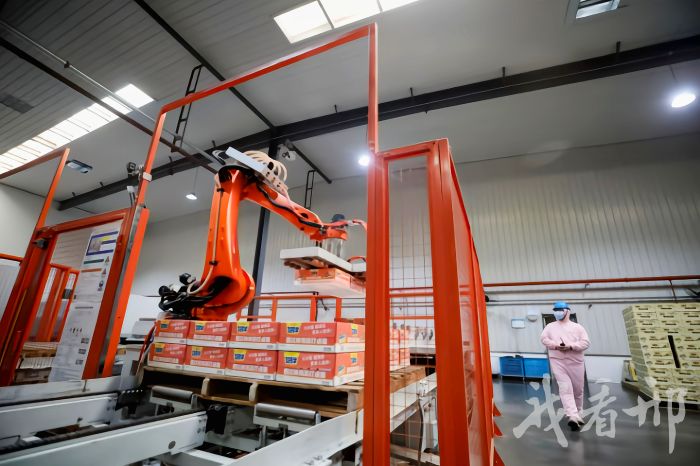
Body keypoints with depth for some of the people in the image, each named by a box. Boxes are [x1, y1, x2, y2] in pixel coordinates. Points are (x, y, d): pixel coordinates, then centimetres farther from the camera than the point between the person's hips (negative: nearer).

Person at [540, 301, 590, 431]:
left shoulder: (578, 327, 7)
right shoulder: (550, 326, 10)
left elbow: (586, 343, -2)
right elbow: (543, 338, 2)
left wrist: (571, 346, -16)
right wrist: (555, 345, -15)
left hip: (575, 362, 1)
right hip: (557, 361, -1)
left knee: (578, 390, 12)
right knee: (565, 388, -13)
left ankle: (578, 415, 31)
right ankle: (573, 417, -20)